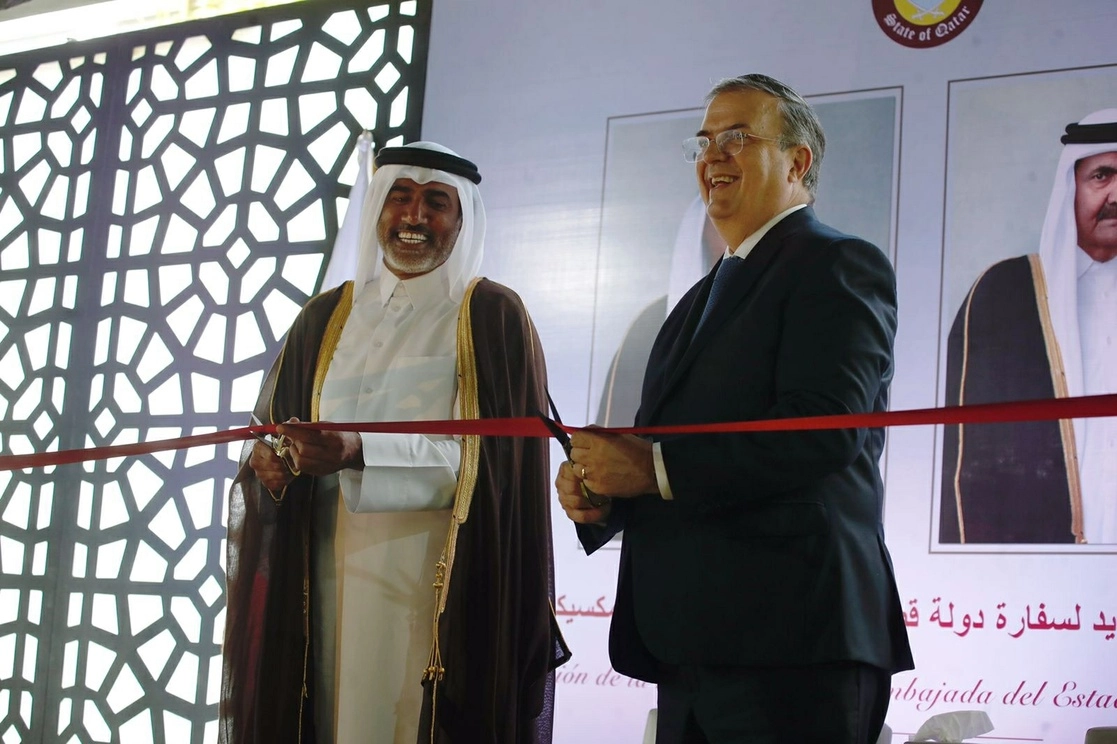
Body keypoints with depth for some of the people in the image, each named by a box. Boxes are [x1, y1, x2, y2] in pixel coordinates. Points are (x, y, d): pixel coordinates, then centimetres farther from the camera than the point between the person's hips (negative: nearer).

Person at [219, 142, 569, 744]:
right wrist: (267, 461, -10)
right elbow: (272, 426, 14)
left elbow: (485, 453, -11)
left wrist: (361, 454, -23)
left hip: (439, 580, -4)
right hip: (333, 573, 4)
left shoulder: (490, 314, 0)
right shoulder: (328, 316, 13)